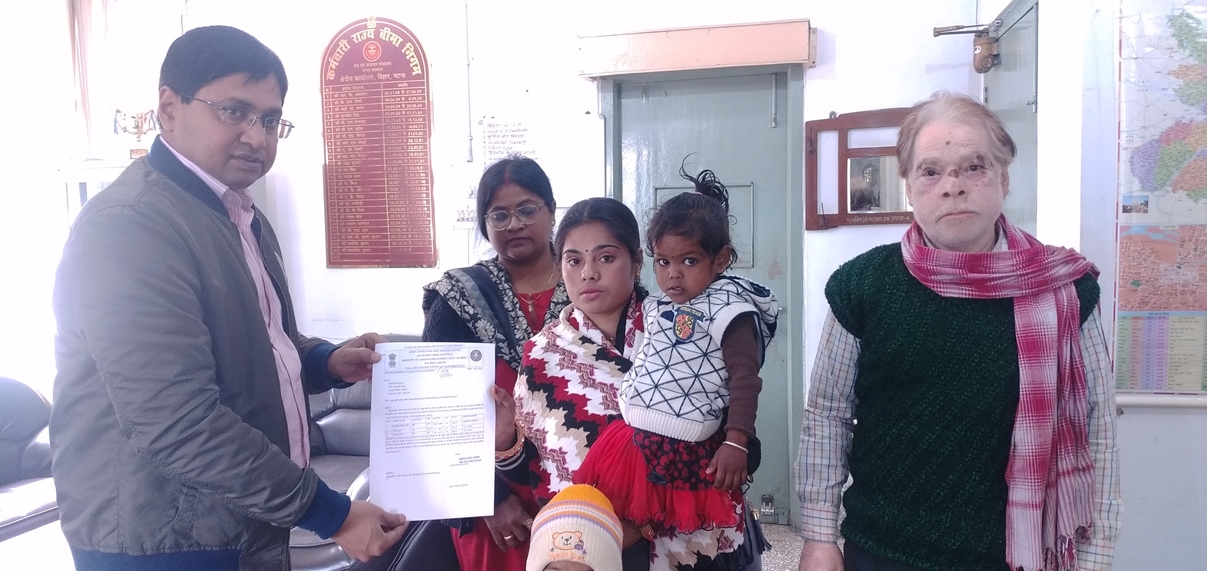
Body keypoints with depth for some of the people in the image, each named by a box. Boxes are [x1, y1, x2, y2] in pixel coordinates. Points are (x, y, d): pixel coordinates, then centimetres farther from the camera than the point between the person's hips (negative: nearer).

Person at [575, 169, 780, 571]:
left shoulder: (728, 308, -12)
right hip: (634, 444, 7)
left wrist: (736, 444, -24)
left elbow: (745, 378, -18)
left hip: (687, 455, -7)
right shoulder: (656, 308, 11)